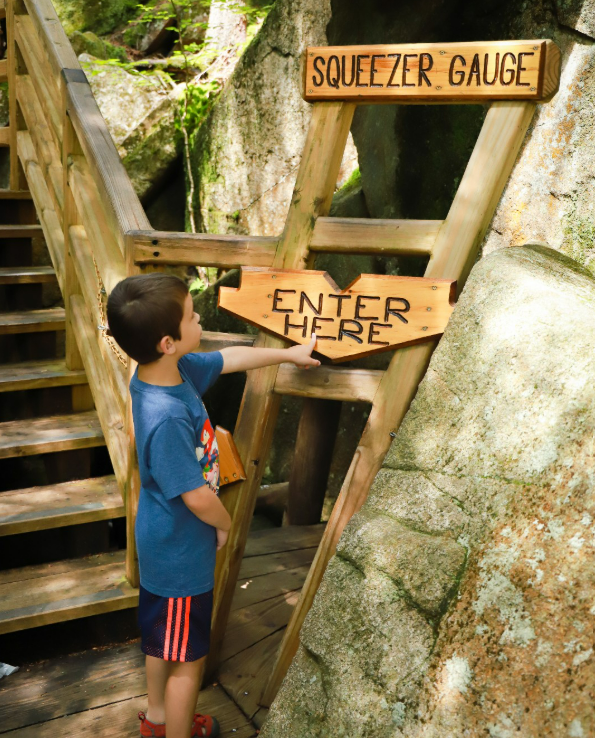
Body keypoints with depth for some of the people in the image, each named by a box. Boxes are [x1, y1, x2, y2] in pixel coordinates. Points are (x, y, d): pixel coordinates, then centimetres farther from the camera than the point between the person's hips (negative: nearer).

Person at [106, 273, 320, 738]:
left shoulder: (175, 369, -10)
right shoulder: (166, 418, -37)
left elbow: (232, 358, 7)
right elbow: (198, 497, -29)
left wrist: (288, 354, 19)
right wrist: (224, 523, -8)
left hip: (162, 542, 9)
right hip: (181, 553, -9)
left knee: (162, 639, 29)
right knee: (187, 660, 12)